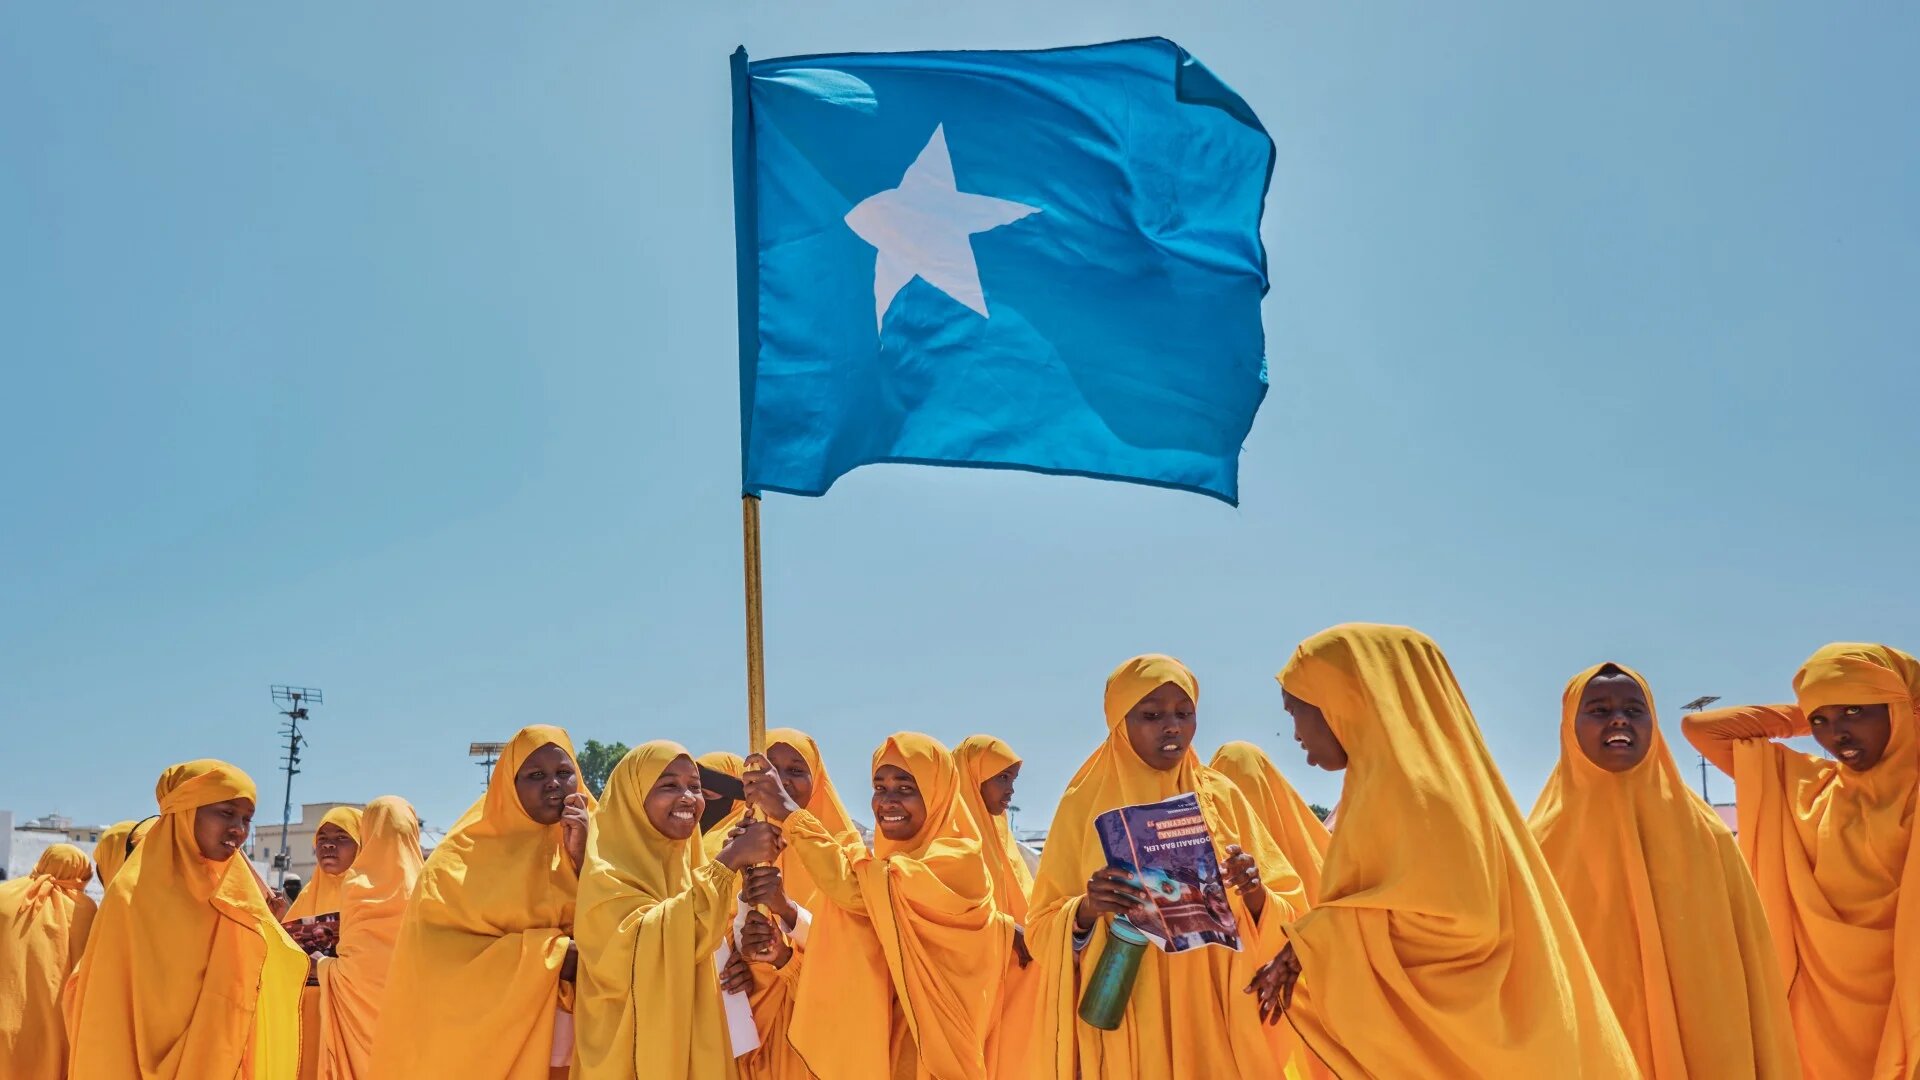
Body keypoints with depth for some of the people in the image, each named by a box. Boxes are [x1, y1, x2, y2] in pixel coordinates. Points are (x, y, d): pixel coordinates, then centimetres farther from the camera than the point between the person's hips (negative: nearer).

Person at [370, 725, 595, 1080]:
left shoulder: (591, 843, 4)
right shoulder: (465, 856, -3)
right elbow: (438, 956, -13)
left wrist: (584, 860, -15)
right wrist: (549, 957, -18)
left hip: (574, 1041, 2)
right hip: (488, 1041, -2)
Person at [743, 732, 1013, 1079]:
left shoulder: (959, 860, -15)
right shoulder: (885, 864, 8)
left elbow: (863, 890, -28)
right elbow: (849, 961, 3)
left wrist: (790, 813, -23)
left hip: (930, 1052, -7)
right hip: (876, 1043, 7)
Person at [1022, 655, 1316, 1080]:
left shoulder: (1222, 797, 3)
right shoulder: (1085, 804, -2)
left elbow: (1289, 914, 3)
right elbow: (1041, 930, -1)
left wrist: (1257, 897, -18)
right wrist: (1085, 912, -22)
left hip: (1219, 1020, 1)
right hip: (1122, 1027, -1)